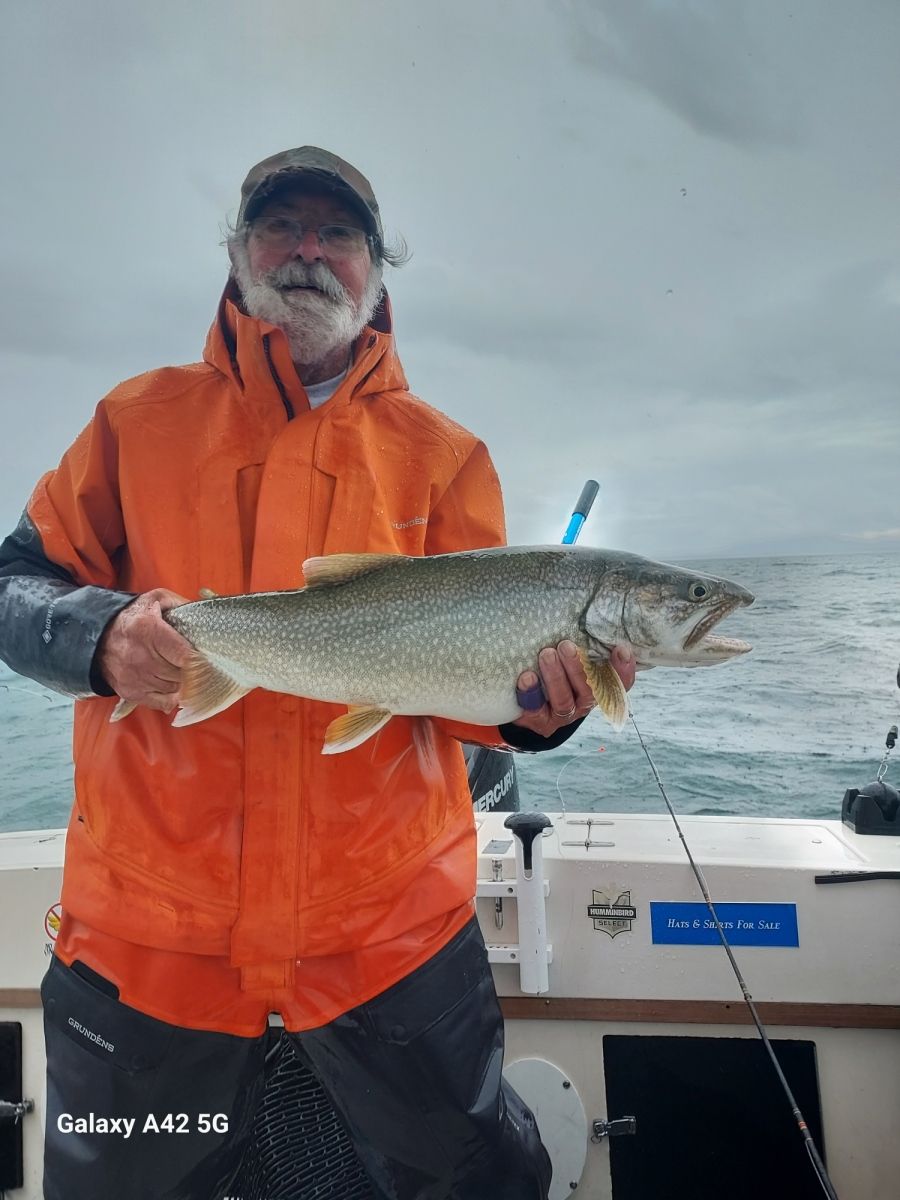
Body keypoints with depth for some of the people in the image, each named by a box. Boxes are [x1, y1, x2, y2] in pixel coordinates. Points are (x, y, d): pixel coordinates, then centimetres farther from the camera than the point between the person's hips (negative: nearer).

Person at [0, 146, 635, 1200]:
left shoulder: (444, 455, 2)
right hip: (146, 924, 2)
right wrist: (103, 635, -18)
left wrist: (532, 702, -23)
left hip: (391, 922, 0)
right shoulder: (140, 418, 5)